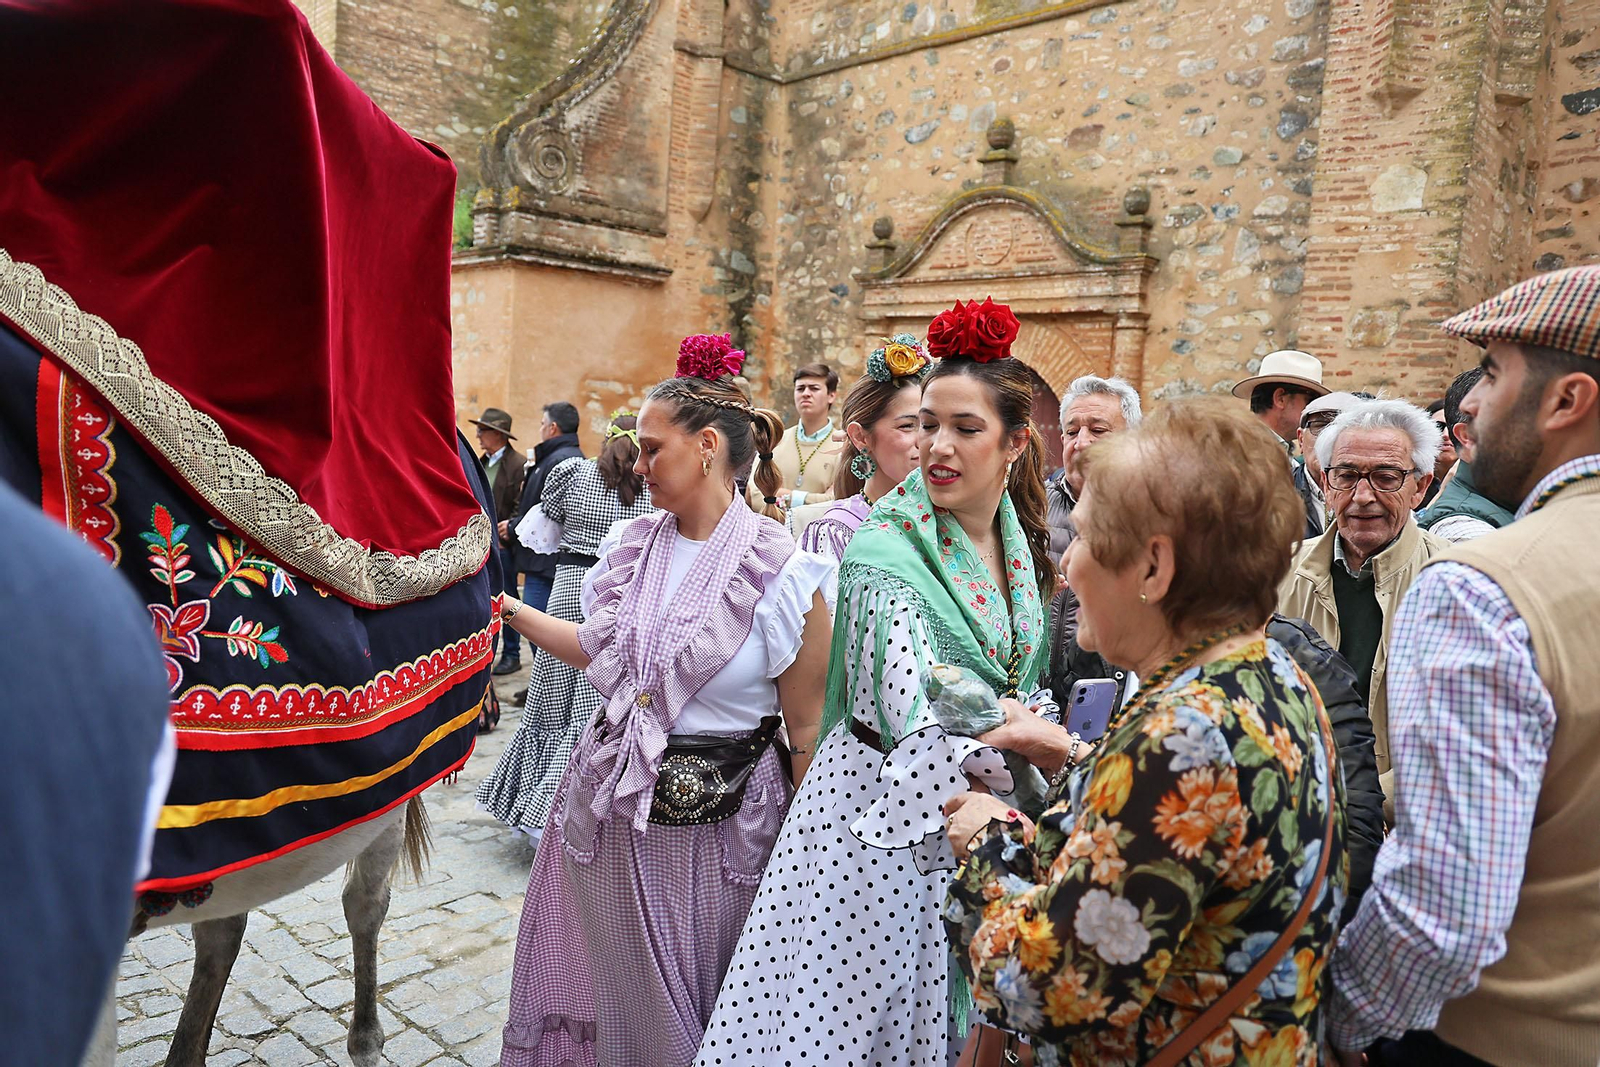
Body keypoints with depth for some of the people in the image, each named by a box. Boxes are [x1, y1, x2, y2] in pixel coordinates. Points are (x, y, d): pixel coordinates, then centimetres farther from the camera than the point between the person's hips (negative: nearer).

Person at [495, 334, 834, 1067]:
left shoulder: (784, 575, -16)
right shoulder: (632, 545, 0)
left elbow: (806, 734, -11)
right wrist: (510, 610, 11)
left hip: (714, 822, -5)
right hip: (609, 808, 5)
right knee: (607, 992, 21)